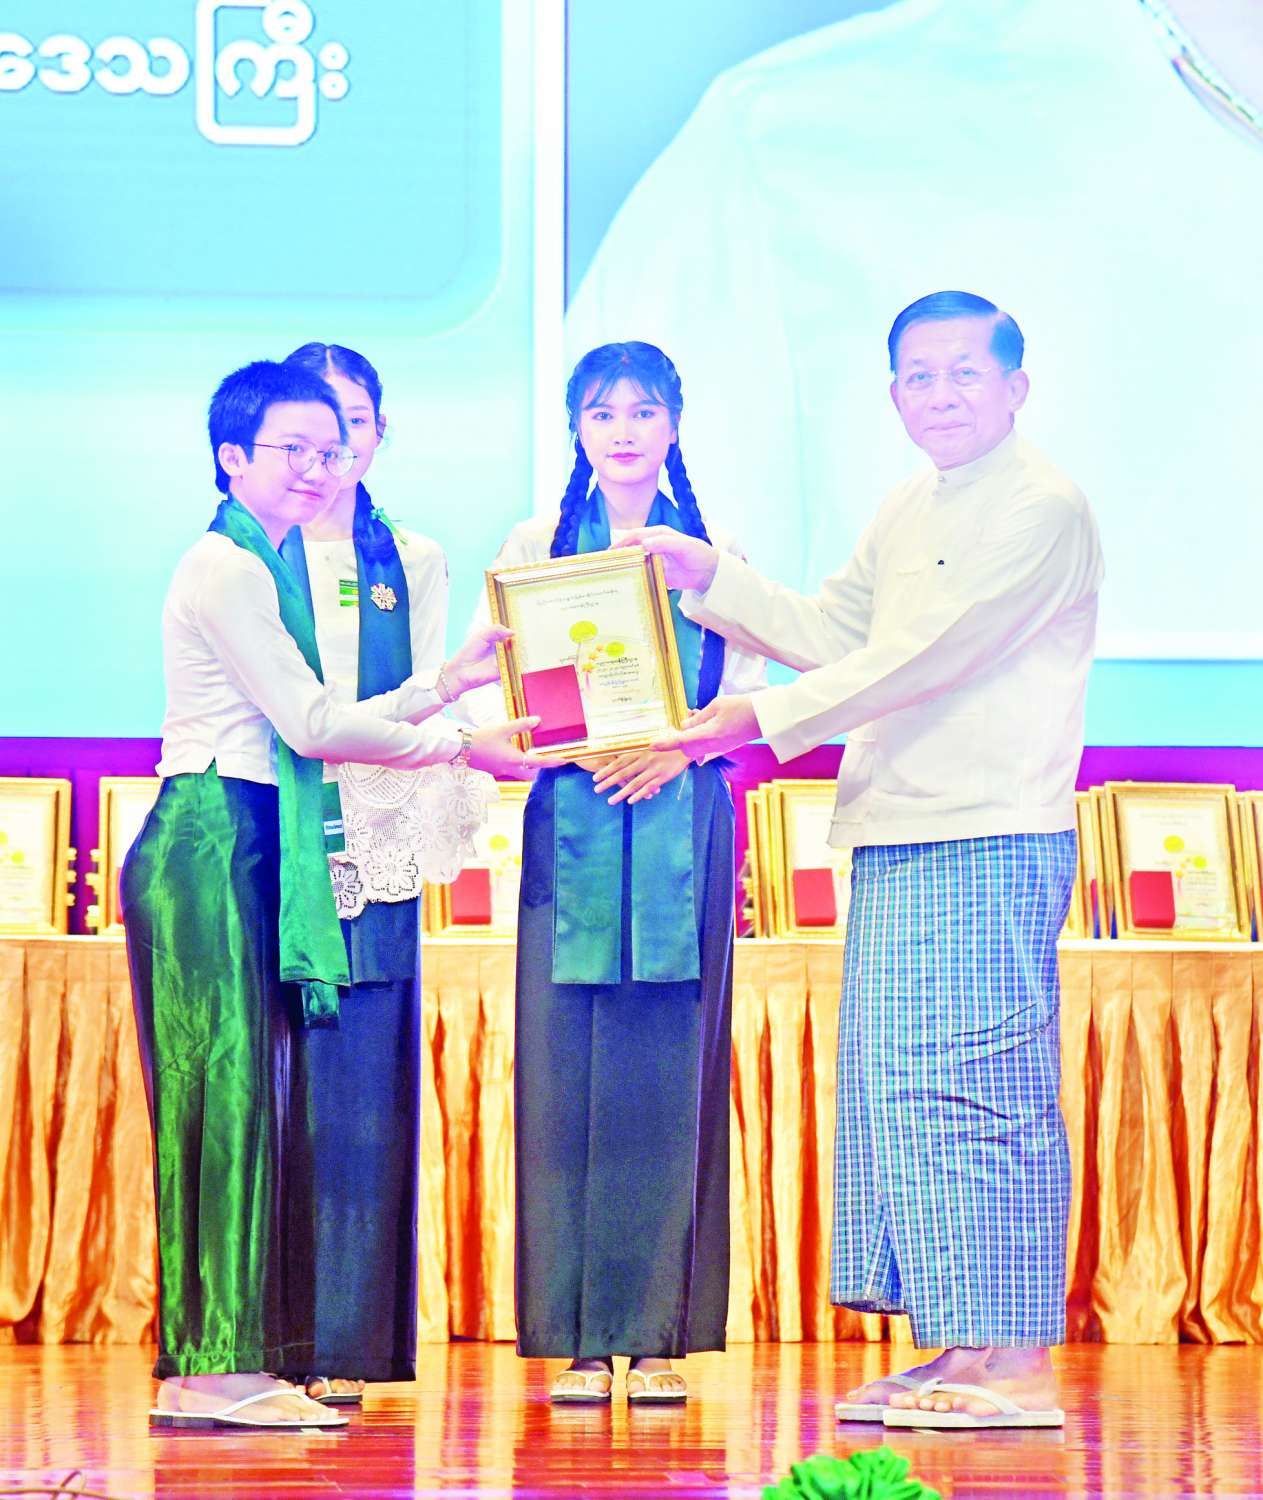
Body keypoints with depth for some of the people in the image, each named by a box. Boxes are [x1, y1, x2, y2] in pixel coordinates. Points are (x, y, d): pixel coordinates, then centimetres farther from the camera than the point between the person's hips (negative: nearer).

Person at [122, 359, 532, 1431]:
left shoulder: (268, 567, 22)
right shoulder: (224, 569, -9)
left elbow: (311, 730, 19)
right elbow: (312, 724, -11)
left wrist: (446, 682, 18)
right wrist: (463, 743, -5)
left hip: (251, 850, 10)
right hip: (207, 843, -10)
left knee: (246, 1094, 6)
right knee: (223, 1091, -11)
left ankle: (219, 1364, 6)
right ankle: (214, 1368, -11)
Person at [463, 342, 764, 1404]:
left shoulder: (713, 550, 10)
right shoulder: (535, 548, 10)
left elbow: (747, 691, 4)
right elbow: (498, 689, 5)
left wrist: (677, 746, -15)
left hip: (683, 824, 0)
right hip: (570, 822, 0)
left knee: (667, 1072, -2)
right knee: (567, 1068, -4)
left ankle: (658, 1334, 2)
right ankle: (578, 1339, -1)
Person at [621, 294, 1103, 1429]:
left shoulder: (1040, 508, -10)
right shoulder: (909, 513, 19)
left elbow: (927, 656, -16)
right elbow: (832, 632, 23)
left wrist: (763, 716, -16)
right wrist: (712, 580, 12)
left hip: (991, 843, -9)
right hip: (893, 837, 9)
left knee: (975, 1092, -10)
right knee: (891, 1091, 8)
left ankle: (1022, 1363, -6)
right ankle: (959, 1349, 14)